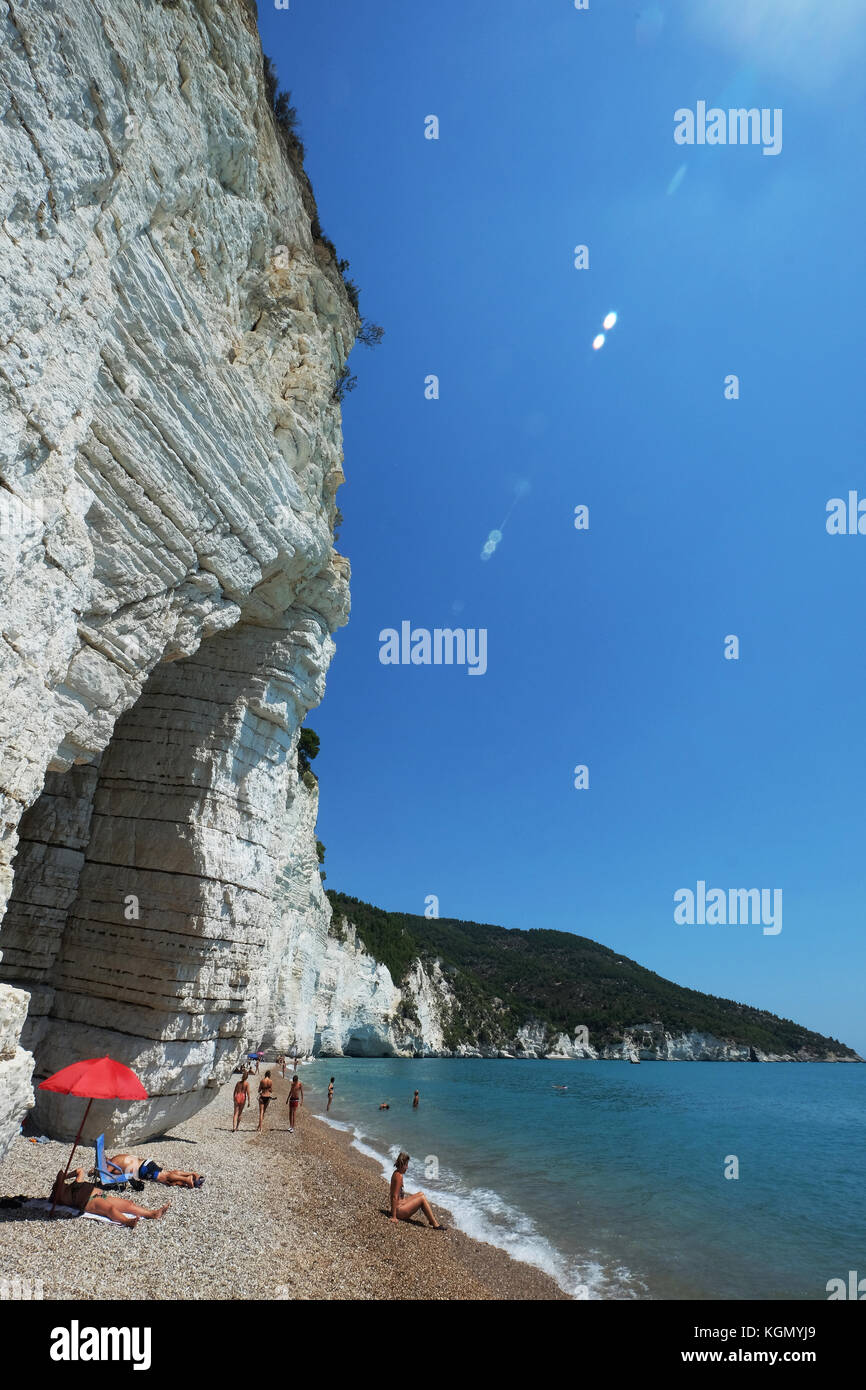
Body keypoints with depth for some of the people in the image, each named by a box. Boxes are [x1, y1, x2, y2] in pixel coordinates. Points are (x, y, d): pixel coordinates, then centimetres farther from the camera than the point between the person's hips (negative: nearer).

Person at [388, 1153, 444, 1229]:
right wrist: (394, 1217, -22)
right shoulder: (399, 1176, -23)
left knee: (421, 1194, 13)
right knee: (422, 1198, -13)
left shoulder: (396, 1173, 7)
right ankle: (435, 1225, -9)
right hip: (399, 1210, -10)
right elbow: (395, 1197, -24)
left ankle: (431, 1220, 12)